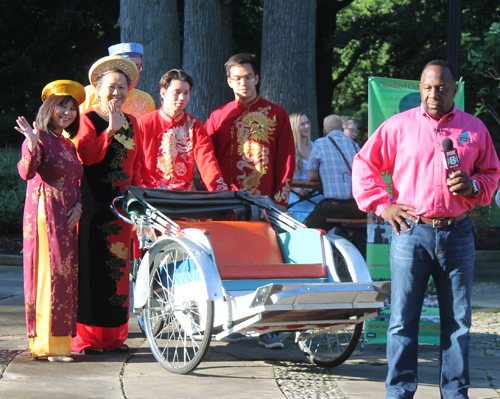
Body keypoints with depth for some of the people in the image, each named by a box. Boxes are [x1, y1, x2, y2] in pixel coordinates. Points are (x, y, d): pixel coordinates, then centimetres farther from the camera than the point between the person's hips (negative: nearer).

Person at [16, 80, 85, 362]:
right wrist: (32, 146, -39)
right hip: (45, 213, -8)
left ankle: (59, 340, 14)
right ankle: (48, 344, -6)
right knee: (51, 272, -10)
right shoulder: (40, 139, -7)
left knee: (67, 274, 8)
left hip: (66, 218, 8)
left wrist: (78, 206, 2)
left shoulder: (68, 144, 18)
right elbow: (26, 173, -23)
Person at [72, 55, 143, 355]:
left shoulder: (132, 123, 17)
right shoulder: (89, 119, -1)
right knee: (92, 264, -8)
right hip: (94, 203, -6)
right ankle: (87, 338, -3)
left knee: (120, 264, 6)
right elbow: (86, 155, -15)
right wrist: (110, 130, -20)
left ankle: (115, 335, 13)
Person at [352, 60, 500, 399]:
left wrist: (473, 186, -5)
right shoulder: (399, 125, 4)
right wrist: (381, 204, -1)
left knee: (458, 320, 5)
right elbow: (364, 164, 7)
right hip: (411, 231, -2)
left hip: (458, 234, 2)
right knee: (403, 319, 0)